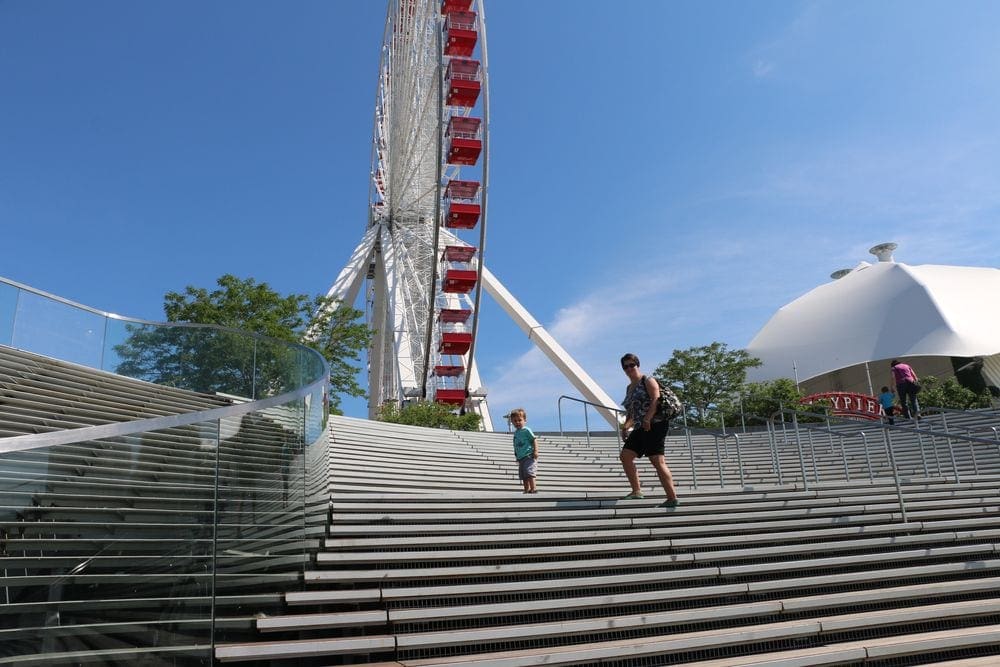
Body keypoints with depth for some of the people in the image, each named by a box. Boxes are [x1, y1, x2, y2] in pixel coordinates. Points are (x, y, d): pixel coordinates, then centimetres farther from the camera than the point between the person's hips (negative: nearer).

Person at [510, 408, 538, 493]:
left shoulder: (526, 430, -8)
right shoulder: (516, 433, 16)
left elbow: (534, 440, -12)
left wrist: (535, 451, -21)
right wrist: (517, 456, 19)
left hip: (528, 456, -8)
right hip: (521, 458, 9)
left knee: (529, 473, -17)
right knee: (523, 476, 10)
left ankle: (533, 489, -14)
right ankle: (527, 490, 16)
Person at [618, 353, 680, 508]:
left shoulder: (647, 381, -1)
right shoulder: (629, 388, 22)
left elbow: (656, 400, -16)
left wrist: (647, 419, -27)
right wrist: (626, 426, 9)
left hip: (654, 424, -9)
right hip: (641, 428, 9)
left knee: (657, 461, -14)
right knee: (625, 456, 4)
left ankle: (672, 498, -13)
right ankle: (636, 491, 12)